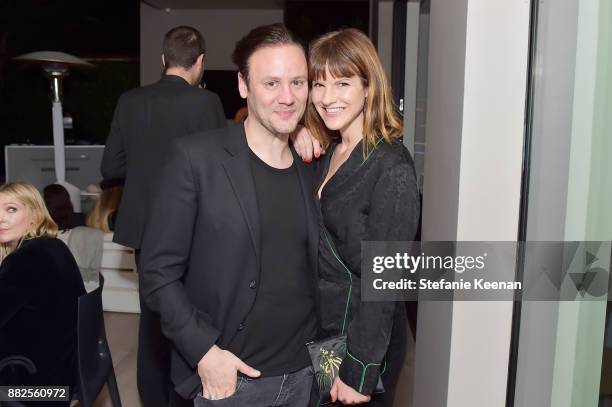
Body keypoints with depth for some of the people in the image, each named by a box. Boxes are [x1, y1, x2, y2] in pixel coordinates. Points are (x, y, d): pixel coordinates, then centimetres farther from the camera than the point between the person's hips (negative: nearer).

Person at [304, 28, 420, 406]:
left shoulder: (391, 168, -20)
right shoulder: (328, 152, 3)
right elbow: (317, 255, 5)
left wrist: (358, 372, -18)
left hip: (363, 339, -7)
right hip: (318, 329, 7)